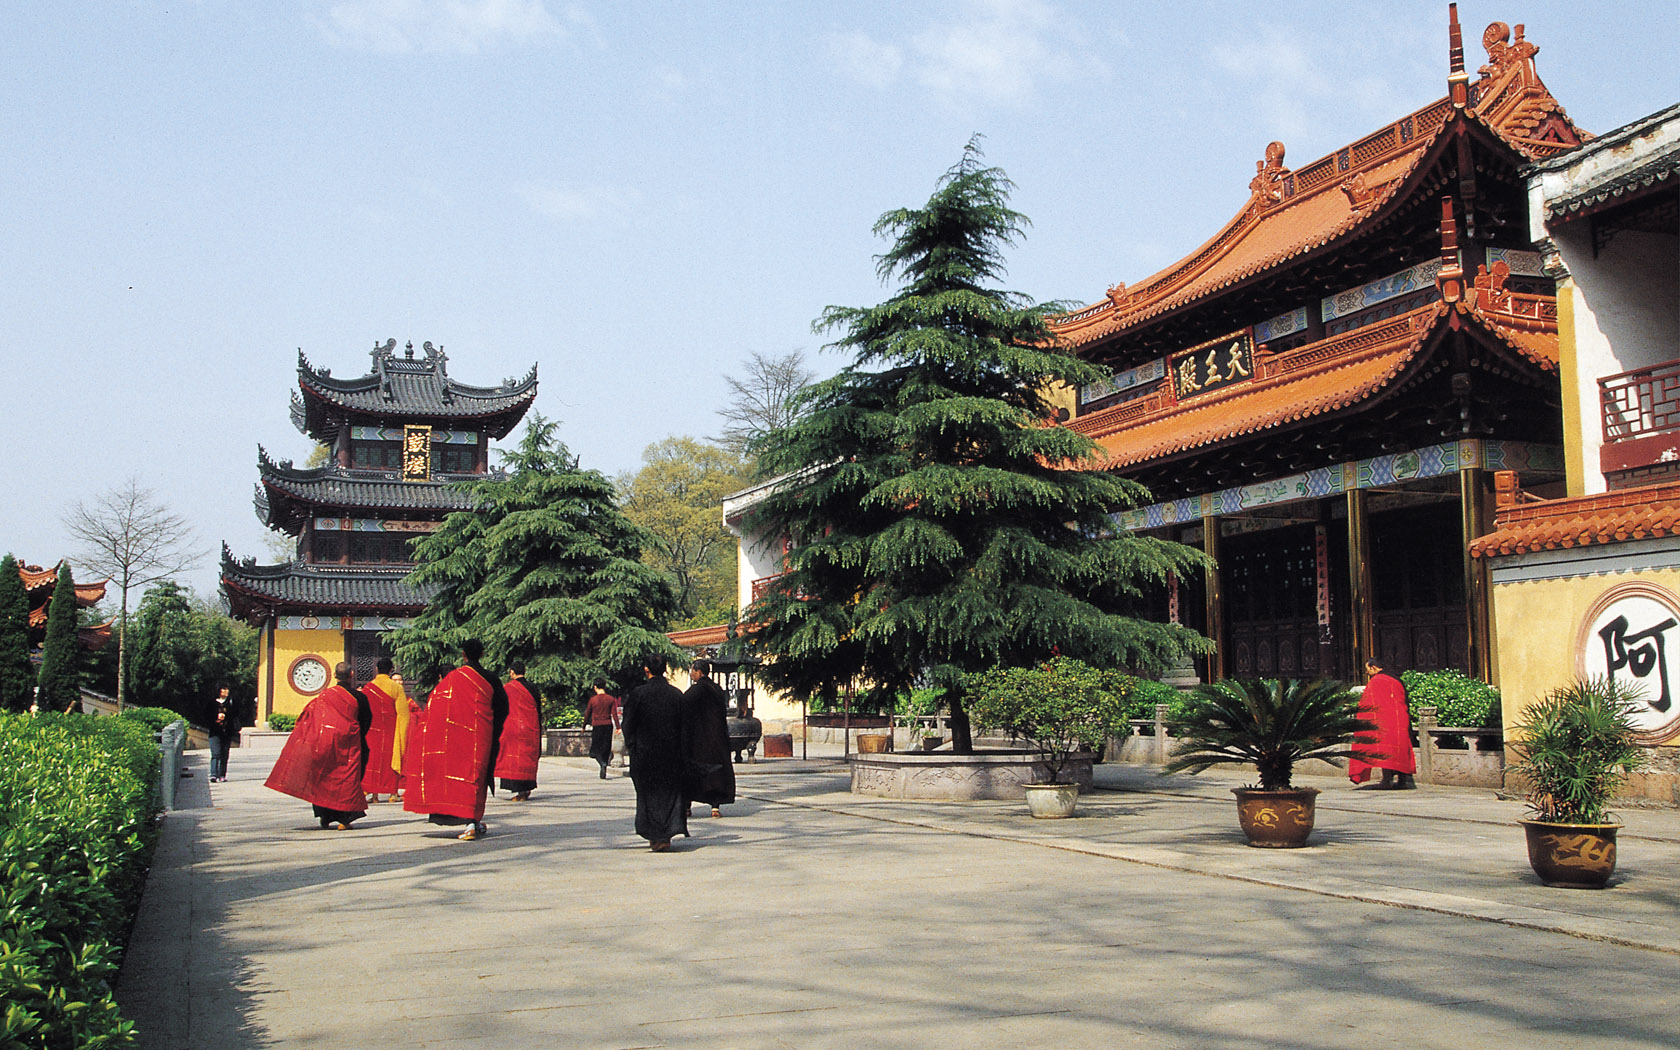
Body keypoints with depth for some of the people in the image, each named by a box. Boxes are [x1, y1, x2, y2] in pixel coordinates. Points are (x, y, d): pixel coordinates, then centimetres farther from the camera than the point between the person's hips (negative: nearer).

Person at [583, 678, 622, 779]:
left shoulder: (592, 699, -2)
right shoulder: (611, 699, 2)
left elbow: (587, 714, 6)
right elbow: (614, 714, -2)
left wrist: (584, 725, 19)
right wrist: (618, 727, -1)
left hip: (597, 726, -2)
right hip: (608, 725, 2)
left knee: (595, 750, 2)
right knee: (605, 749, 10)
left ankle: (603, 764, -27)